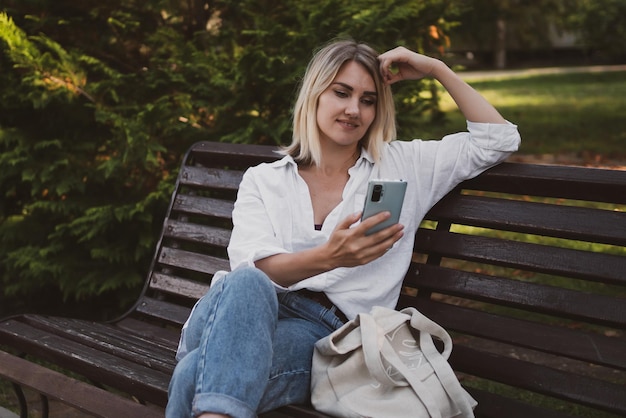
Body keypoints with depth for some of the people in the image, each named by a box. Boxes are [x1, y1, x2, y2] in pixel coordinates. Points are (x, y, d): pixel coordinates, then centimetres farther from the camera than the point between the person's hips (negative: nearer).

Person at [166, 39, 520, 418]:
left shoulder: (402, 165, 18)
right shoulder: (263, 180, 15)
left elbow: (499, 139, 18)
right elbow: (250, 269, -3)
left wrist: (436, 68, 15)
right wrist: (328, 257, -23)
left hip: (326, 333, -2)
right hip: (250, 313, 2)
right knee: (245, 286, -38)